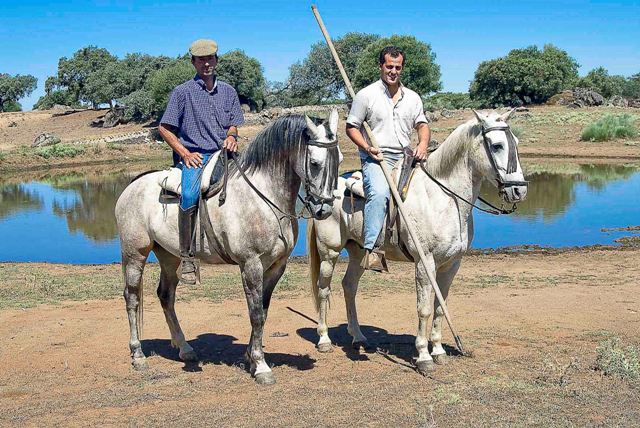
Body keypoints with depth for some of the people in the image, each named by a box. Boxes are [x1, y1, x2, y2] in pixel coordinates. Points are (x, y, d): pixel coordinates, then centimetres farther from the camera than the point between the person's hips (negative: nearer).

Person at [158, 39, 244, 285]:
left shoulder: (228, 91, 19)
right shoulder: (183, 92, 6)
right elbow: (165, 128, 4)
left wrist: (231, 137, -6)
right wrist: (185, 153, -8)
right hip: (193, 156, -4)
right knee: (190, 195, -31)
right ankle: (187, 258, -24)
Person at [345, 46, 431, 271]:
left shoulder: (413, 97, 16)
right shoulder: (366, 95, 3)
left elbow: (422, 124, 17)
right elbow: (351, 127, 4)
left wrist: (423, 144, -6)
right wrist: (367, 147, -13)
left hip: (405, 158, 6)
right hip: (376, 158, -6)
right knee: (379, 192, -32)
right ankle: (372, 249, -35)